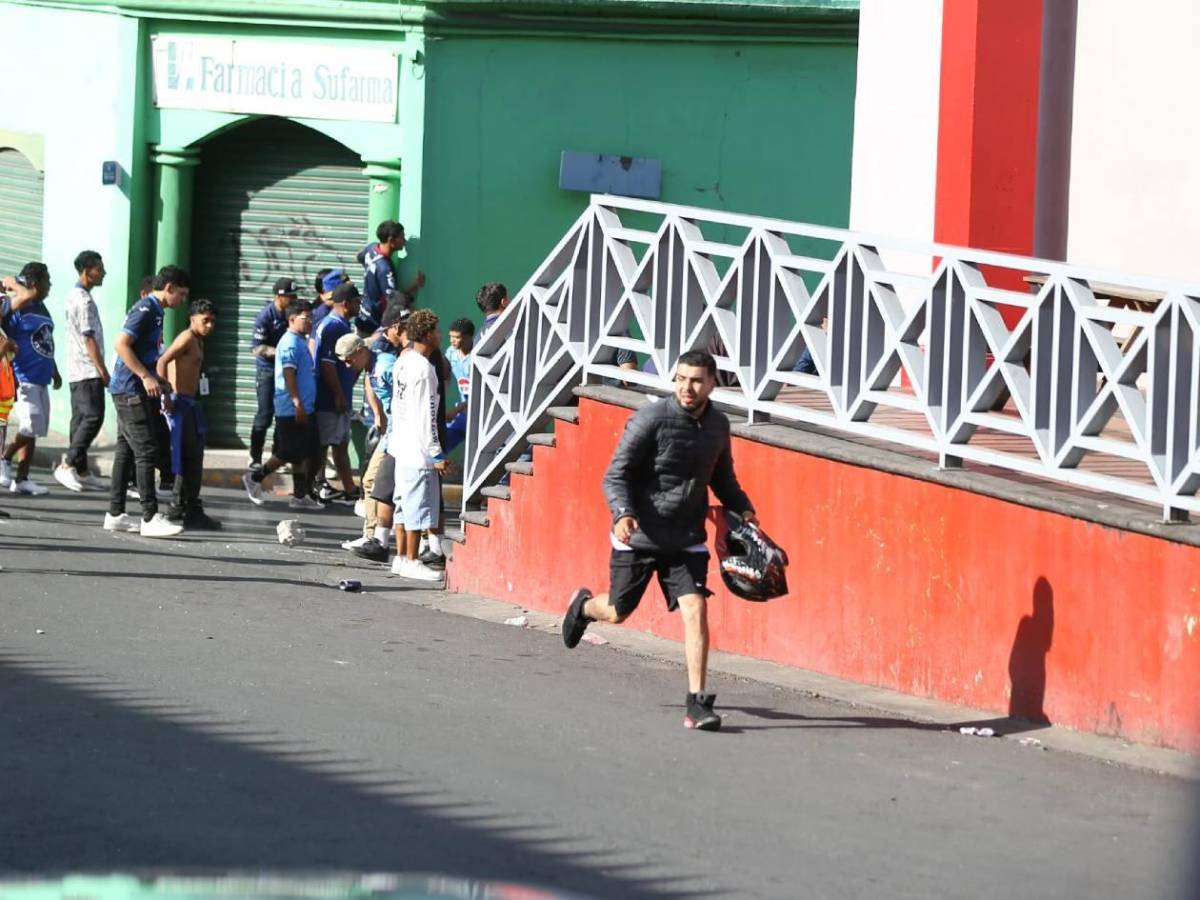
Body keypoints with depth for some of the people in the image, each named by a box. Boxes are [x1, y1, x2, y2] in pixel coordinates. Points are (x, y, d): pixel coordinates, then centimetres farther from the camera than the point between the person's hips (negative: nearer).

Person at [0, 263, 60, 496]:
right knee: (29, 427, -13)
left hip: (41, 379, 9)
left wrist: (54, 371, 26)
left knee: (34, 430, 8)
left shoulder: (41, 308, 16)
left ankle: (22, 479, 12)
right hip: (24, 378, -9)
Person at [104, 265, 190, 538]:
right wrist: (146, 377, -24)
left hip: (133, 391, 10)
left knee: (126, 452, 11)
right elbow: (122, 344, -22)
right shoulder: (145, 310, -14)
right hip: (132, 391, -10)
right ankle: (150, 518, -13)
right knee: (146, 452, -11)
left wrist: (157, 380, 18)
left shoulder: (154, 311, 16)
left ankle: (115, 514, 14)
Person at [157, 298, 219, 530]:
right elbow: (162, 362, -21)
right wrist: (167, 396, -23)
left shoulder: (198, 341, 18)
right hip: (179, 403, -10)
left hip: (189, 403, 10)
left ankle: (179, 507, 24)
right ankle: (192, 513, -7)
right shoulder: (188, 337, -11)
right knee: (189, 459, -8)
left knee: (193, 458, 16)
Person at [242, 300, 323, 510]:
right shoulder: (290, 343, -14)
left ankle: (300, 496, 11)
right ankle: (255, 478, 8)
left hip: (303, 409, 10)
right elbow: (288, 374, -21)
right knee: (288, 453, -5)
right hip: (291, 409, -10)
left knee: (303, 454, 9)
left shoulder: (301, 342, 16)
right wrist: (297, 403, -24)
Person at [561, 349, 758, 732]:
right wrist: (622, 514, -32)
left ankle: (697, 704, -12)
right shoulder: (650, 420, -15)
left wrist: (743, 508, 4)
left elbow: (722, 478, 21)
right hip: (638, 536, -3)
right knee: (617, 612, 12)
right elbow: (615, 475, -15)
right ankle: (584, 605, 50)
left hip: (686, 539, 3)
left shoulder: (718, 425, 3)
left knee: (695, 608, -13)